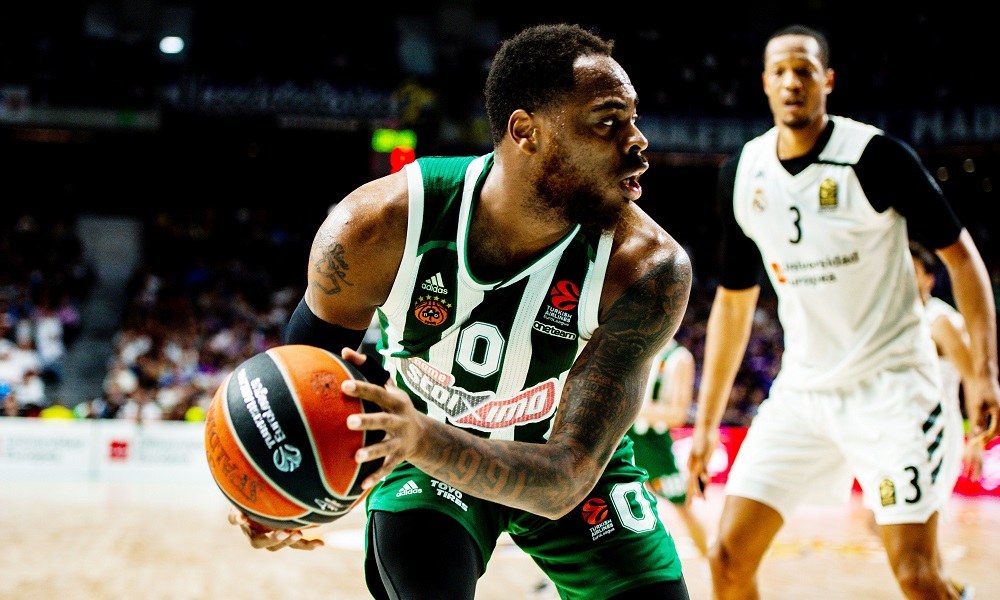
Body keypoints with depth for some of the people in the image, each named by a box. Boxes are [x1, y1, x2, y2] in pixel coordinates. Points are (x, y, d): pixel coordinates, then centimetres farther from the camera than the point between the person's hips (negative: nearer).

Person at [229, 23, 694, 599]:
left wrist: (426, 440, -53)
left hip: (563, 443, 2)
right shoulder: (375, 227, -29)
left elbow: (566, 478, -34)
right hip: (421, 448, -1)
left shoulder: (649, 268, -31)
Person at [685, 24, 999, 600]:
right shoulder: (742, 175, 4)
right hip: (802, 390, 5)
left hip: (889, 382, -5)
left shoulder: (876, 155, -12)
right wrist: (707, 423, 12)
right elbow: (734, 300, 13)